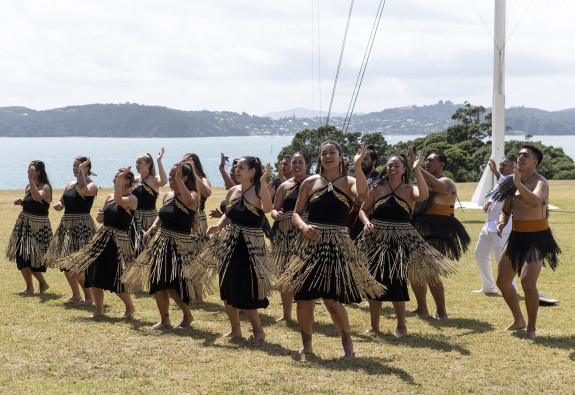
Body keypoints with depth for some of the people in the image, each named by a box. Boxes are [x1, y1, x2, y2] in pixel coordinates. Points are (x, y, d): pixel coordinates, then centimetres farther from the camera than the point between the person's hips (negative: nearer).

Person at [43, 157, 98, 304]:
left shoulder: (92, 185, -7)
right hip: (66, 224, 8)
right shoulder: (70, 185, 16)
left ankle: (88, 296, 1)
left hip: (82, 225, -8)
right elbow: (62, 201, 25)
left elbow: (83, 190, -31)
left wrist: (81, 170, -23)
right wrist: (58, 205, 1)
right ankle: (76, 294, 24)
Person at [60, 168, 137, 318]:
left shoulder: (132, 199, -9)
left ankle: (130, 307, 17)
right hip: (102, 239, 8)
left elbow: (118, 200, -31)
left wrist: (120, 178, -22)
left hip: (118, 242, -7)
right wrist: (99, 216, -1)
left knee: (115, 281, -6)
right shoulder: (110, 197, 13)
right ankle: (99, 309, 22)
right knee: (94, 276, 7)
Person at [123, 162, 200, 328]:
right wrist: (154, 225, 7)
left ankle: (188, 315, 13)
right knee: (157, 282, 6)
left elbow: (190, 203, -36)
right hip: (162, 243, 7)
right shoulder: (168, 196, 10)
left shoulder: (192, 195, -11)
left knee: (172, 286, -10)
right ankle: (164, 320, 19)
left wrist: (179, 180, -36)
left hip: (180, 246, -7)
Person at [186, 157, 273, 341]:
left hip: (250, 246, -7)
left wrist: (262, 182, -34)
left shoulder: (258, 191, -12)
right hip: (229, 243, 7)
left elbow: (267, 209, -33)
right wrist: (217, 226, 0)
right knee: (227, 290, 10)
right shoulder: (233, 191, 7)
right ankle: (235, 329, 26)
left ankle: (258, 330, 13)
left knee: (244, 293, -5)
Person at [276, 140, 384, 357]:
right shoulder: (310, 183, 10)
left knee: (331, 298, -9)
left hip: (337, 245, -3)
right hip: (310, 242, 3)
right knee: (304, 297, 1)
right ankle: (306, 344, 19)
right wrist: (303, 226, -9)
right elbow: (296, 213, 11)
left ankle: (347, 342, 13)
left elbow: (362, 192, -20)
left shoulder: (348, 182, 3)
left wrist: (357, 166, -32)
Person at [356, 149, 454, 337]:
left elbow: (423, 195, -24)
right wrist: (367, 222, -9)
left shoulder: (409, 190, -1)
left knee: (395, 283, -5)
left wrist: (417, 169, -22)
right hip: (376, 239, 3)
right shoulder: (377, 188, 5)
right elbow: (363, 210, 12)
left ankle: (401, 326, 12)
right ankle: (374, 325, 20)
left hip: (400, 241, -3)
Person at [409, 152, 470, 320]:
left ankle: (441, 312, -2)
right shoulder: (425, 183, 19)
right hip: (421, 235, 9)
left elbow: (434, 184, -29)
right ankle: (422, 309, 24)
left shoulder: (447, 183, -7)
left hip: (437, 236, -9)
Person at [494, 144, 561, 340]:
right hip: (516, 236, 8)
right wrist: (501, 223, -4)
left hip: (537, 238, -8)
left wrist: (518, 184, -39)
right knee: (502, 281, 11)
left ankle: (531, 328, -3)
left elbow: (536, 202, -36)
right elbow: (505, 211, 17)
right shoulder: (513, 182, 8)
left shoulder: (541, 182, -14)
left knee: (527, 282, -20)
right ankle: (518, 320, 32)